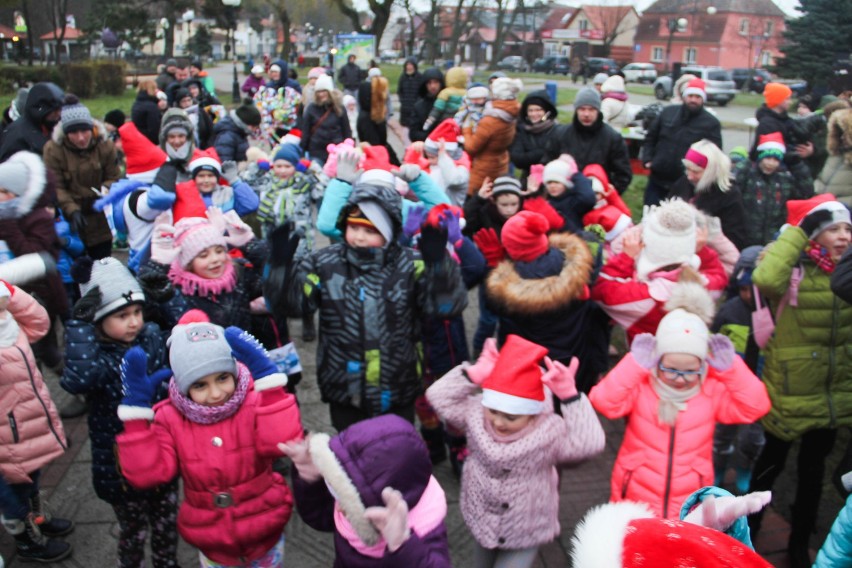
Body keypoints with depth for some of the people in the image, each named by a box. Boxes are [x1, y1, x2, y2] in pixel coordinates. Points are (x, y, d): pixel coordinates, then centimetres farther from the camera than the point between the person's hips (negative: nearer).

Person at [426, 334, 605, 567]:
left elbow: (589, 443, -36)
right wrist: (473, 374, -27)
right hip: (483, 523, 4)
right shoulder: (476, 414, -16)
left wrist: (570, 397, -40)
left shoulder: (549, 430, -26)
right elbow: (438, 396, -15)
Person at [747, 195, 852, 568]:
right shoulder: (794, 269, -17)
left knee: (813, 468, 18)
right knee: (773, 462, 12)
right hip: (790, 390, -5)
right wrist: (798, 231, -30)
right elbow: (765, 279, -39)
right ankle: (747, 531, 33)